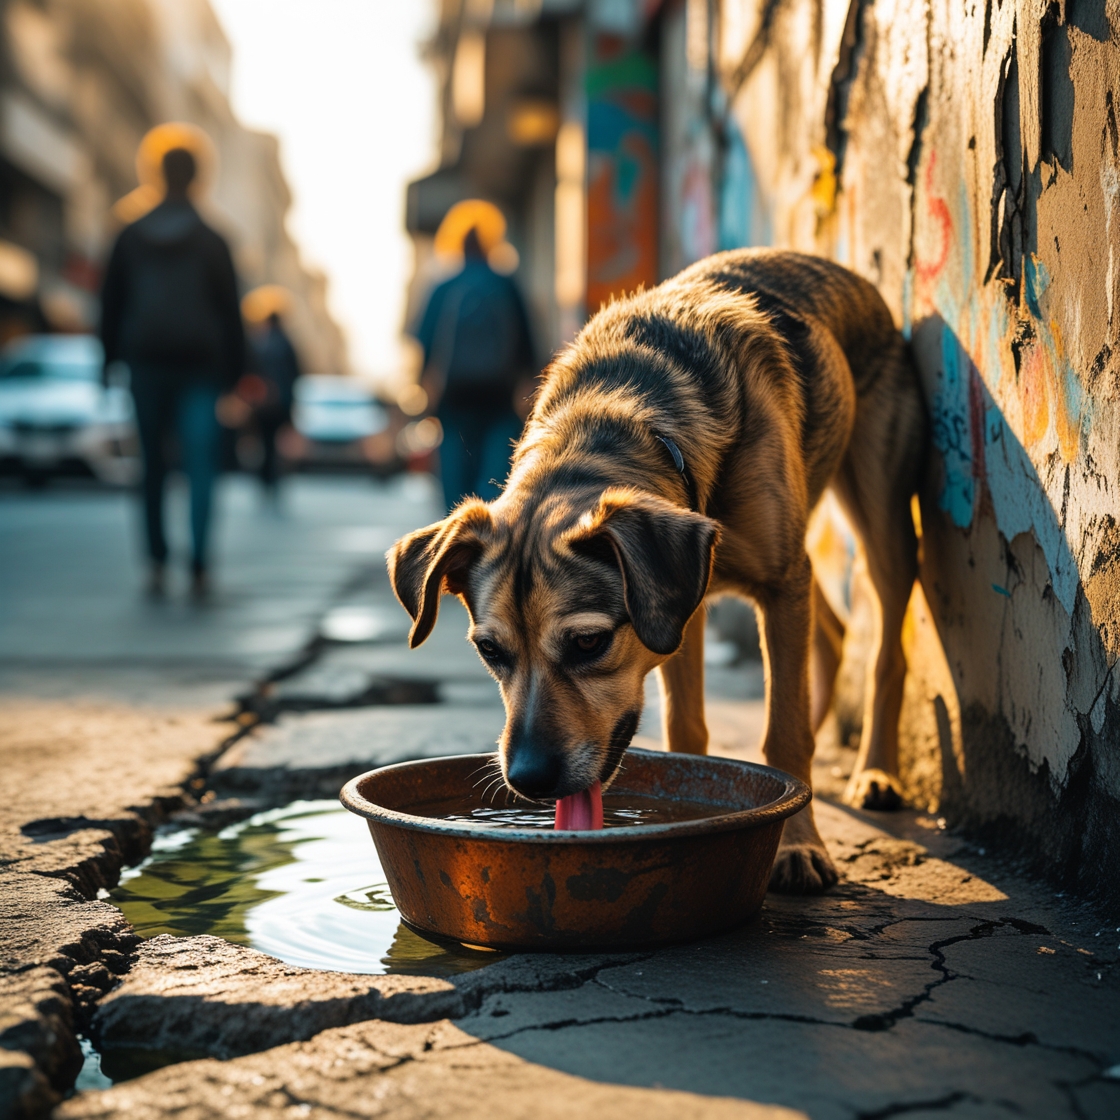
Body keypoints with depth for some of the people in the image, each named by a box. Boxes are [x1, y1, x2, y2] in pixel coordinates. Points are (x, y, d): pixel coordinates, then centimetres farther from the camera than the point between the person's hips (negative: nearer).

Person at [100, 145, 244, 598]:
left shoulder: (130, 238, 5)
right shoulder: (212, 242, -1)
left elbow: (111, 302, 7)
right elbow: (229, 309, -1)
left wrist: (111, 358, 14)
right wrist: (234, 368, 5)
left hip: (146, 361, 2)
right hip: (199, 363, -2)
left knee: (152, 464, 12)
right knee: (200, 465, -3)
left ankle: (157, 562, 8)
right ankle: (198, 568, -14)